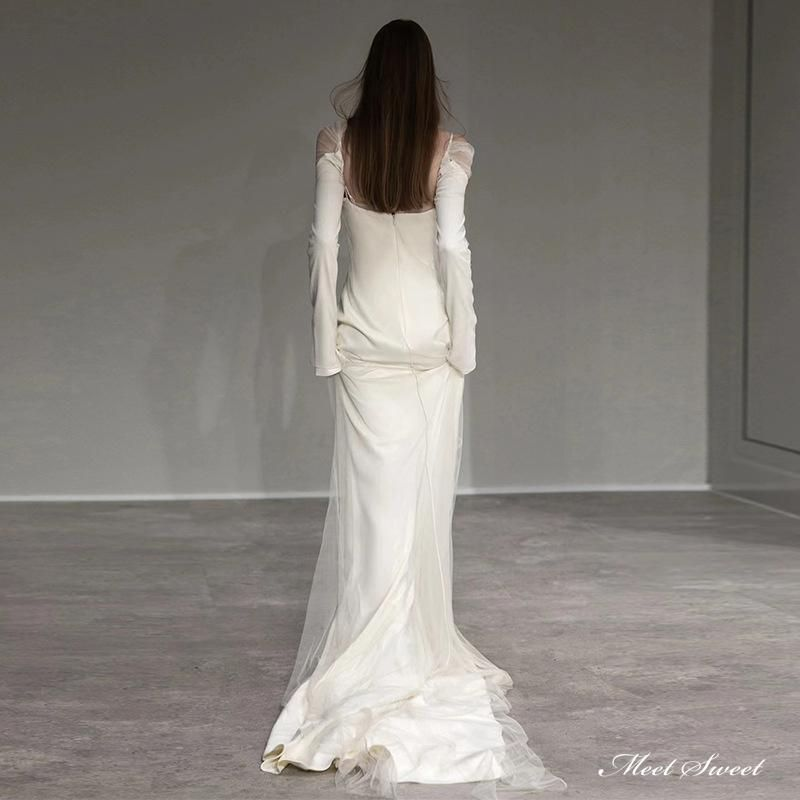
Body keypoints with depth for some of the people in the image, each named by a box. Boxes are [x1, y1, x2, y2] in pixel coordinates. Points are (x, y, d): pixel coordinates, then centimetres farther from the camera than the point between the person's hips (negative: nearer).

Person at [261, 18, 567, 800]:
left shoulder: (339, 142, -1)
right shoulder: (448, 149, -5)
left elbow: (323, 243, -4)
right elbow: (452, 245, -10)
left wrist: (326, 339, 1)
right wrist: (463, 338, -3)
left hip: (364, 337, 1)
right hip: (427, 334, -1)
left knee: (371, 495, 5)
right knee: (423, 495, 8)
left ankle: (370, 649, 8)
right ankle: (418, 645, 18)